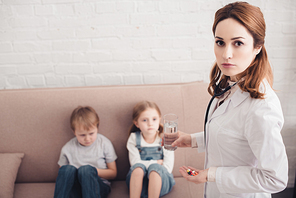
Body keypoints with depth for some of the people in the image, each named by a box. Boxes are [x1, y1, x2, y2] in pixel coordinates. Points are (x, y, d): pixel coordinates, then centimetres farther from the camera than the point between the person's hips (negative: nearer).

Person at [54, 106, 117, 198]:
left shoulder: (104, 144, 3)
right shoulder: (68, 149, 6)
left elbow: (113, 173, 7)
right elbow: (62, 176, 13)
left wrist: (94, 171, -11)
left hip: (98, 186, -1)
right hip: (76, 189, 1)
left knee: (86, 169, -34)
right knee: (67, 169, -30)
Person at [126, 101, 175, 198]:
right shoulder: (134, 139, 4)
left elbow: (168, 168, -5)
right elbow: (135, 163, -6)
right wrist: (157, 162, -6)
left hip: (160, 180, 0)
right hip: (138, 183, 1)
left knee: (154, 167, -33)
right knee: (138, 166, -32)